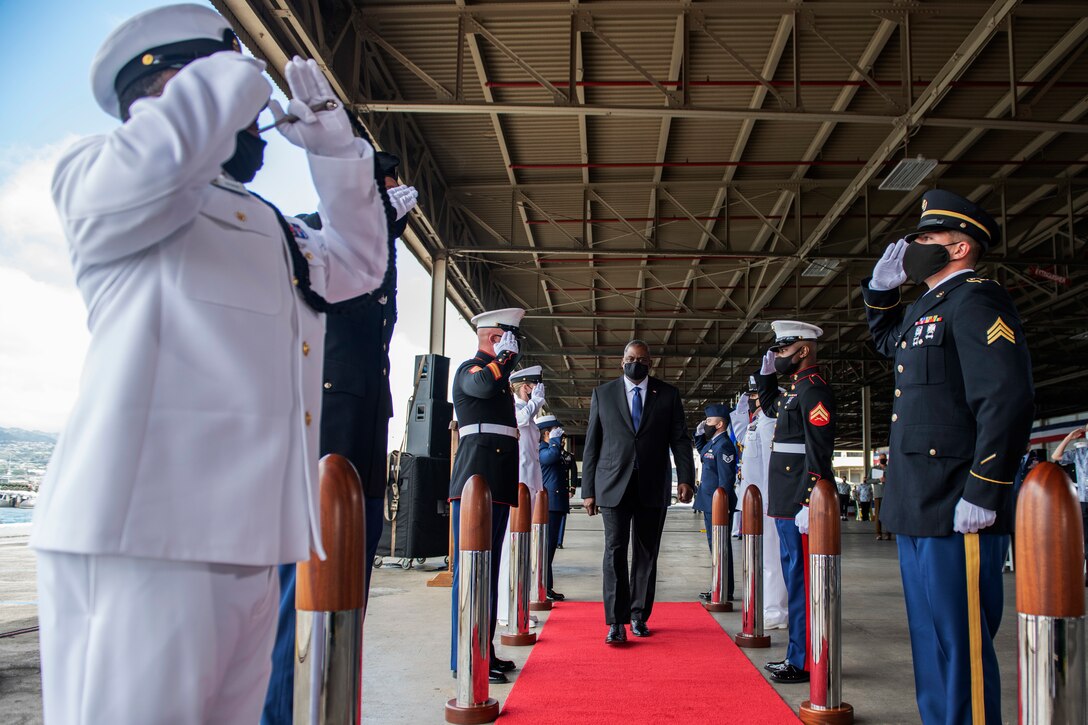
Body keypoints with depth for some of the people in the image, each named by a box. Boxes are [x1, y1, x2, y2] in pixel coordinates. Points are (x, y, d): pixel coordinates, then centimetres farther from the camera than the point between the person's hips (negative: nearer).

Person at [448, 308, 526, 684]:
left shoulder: (498, 374, 26)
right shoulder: (470, 368, -2)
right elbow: (486, 385, -27)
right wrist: (506, 356, -13)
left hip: (497, 484, 10)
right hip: (476, 480, -10)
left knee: (489, 569, 11)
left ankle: (485, 652, 17)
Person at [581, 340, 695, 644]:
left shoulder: (668, 394, 9)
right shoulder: (603, 394, 8)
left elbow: (680, 439, 4)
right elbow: (591, 444, 7)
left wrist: (685, 478, -10)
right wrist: (588, 489, 3)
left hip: (653, 487, 1)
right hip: (614, 485, -1)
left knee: (647, 554, 7)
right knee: (615, 551, -6)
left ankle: (639, 616, 17)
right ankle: (616, 622, -4)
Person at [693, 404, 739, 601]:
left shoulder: (724, 445, -17)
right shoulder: (712, 443, 13)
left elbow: (726, 479, -20)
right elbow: (702, 453, 35)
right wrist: (699, 434, 18)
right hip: (710, 504, 10)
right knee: (715, 546, 15)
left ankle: (725, 592, 3)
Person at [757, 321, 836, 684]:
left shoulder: (813, 389, -14)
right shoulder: (795, 389, 16)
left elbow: (819, 452, -21)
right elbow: (769, 405, 39)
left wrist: (808, 505, -24)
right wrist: (767, 373, 23)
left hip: (800, 504, -10)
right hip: (787, 503, 10)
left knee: (801, 580, -4)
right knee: (795, 577, 14)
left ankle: (805, 662, 4)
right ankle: (798, 655, 24)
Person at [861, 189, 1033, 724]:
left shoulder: (976, 301, -11)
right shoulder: (928, 308, 17)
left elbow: (1009, 402, -21)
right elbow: (888, 340, 40)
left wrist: (983, 494, -23)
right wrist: (882, 287, 21)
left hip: (957, 513, -10)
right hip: (919, 509, 10)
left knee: (960, 645, -3)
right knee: (932, 641, 18)